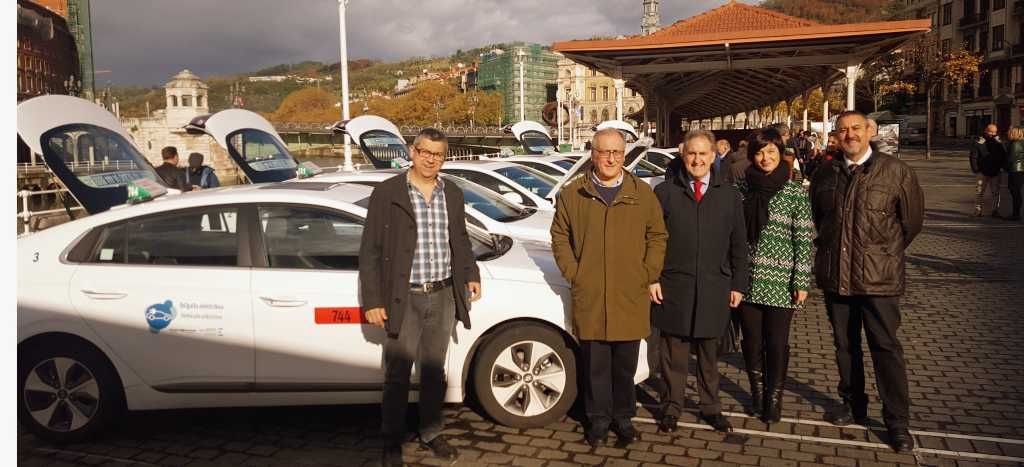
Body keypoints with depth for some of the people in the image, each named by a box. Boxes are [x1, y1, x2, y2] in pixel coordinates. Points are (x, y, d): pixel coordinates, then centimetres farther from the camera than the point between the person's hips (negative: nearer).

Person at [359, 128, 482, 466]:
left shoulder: (453, 194, 7)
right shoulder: (387, 193, -7)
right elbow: (370, 251, -7)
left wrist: (471, 276, 5)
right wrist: (372, 301, -10)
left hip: (443, 298, 4)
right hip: (404, 299, -4)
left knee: (434, 372, 16)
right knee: (397, 375, 5)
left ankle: (431, 433, 32)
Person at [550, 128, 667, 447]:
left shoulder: (643, 193, 5)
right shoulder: (572, 194, 4)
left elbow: (657, 236, 8)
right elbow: (559, 237, 8)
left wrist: (649, 275, 0)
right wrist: (573, 273, -1)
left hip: (631, 298, 1)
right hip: (589, 298, 0)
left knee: (625, 365, 10)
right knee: (595, 365, 7)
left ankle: (623, 417, 26)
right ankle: (599, 419, 21)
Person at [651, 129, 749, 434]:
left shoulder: (729, 196, 7)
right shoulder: (665, 193, 2)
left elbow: (739, 245, 9)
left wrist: (738, 285, 5)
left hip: (714, 288, 1)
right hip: (673, 286, -1)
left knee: (709, 352, 11)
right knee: (674, 352, 6)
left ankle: (710, 407, 25)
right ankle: (672, 407, 19)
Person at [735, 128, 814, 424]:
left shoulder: (796, 192, -3)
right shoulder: (742, 188, 4)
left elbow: (804, 240, -4)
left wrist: (802, 282, -8)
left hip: (780, 283, -2)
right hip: (747, 280, 3)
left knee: (777, 343, 5)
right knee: (751, 341, 11)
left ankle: (774, 399, 22)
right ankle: (757, 394, 29)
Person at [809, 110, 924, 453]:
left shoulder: (895, 171, -5)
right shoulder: (825, 173, 6)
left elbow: (912, 219, 3)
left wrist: (887, 252, 6)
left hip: (878, 277, -4)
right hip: (835, 275, 4)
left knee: (886, 347, -1)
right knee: (844, 344, 14)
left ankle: (897, 421, 9)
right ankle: (853, 405, 30)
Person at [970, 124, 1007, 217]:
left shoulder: (999, 143, 7)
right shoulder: (979, 143, -4)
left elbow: (1004, 156, 14)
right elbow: (973, 157, -5)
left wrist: (1001, 167, 3)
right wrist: (975, 169, -10)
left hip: (995, 173, 3)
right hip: (983, 172, -3)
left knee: (995, 192, 6)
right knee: (980, 192, 1)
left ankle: (995, 211, 13)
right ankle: (978, 211, 6)